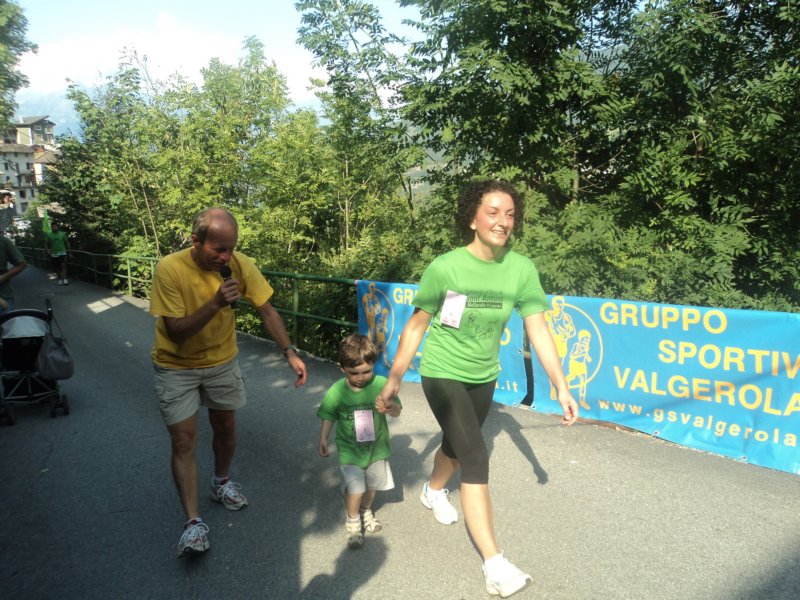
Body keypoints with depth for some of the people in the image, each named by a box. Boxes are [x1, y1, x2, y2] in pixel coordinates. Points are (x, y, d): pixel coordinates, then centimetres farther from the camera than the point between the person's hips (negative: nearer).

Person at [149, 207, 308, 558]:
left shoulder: (240, 265, -19)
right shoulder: (170, 269, -28)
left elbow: (266, 311, -11)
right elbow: (176, 332, -26)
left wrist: (290, 352, -23)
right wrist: (216, 302, -39)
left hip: (221, 361, 4)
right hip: (176, 366, -3)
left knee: (226, 427, 17)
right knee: (184, 441, -4)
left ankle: (221, 483, 43)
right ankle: (193, 521, 6)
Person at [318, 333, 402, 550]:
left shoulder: (381, 384, -15)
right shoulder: (336, 391, -14)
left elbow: (397, 412, -12)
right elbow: (328, 417, -1)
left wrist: (389, 407, -33)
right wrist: (323, 440, -9)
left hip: (376, 446, 2)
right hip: (349, 449, -2)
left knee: (373, 484, 16)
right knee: (355, 487, -12)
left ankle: (366, 510, 47)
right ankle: (352, 520, 17)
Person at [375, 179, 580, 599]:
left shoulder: (521, 269, -13)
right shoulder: (444, 268, -21)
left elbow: (538, 331, -7)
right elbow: (416, 326, -11)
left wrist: (561, 387, -10)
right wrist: (393, 381, -8)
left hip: (483, 378, 5)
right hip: (442, 375, -4)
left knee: (457, 443, 25)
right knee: (476, 457, -15)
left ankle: (433, 491, 56)